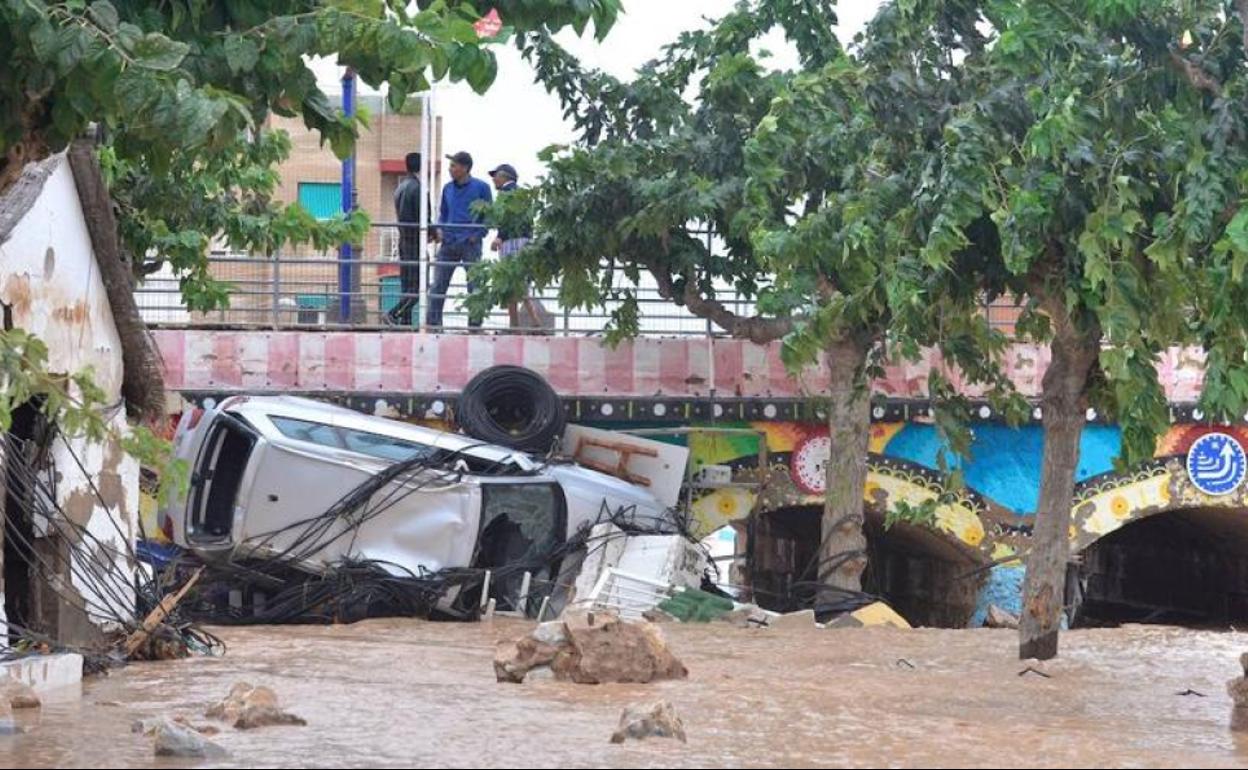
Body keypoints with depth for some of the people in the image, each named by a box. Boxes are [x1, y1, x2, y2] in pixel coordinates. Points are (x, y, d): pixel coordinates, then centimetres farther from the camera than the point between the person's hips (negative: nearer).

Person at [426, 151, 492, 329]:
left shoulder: (480, 187, -1)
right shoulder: (448, 188, 12)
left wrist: (478, 235, -8)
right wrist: (439, 229, 4)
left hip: (470, 243, -4)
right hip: (448, 243, 4)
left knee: (474, 286, 0)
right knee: (437, 285, 0)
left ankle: (475, 324, 5)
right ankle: (432, 322, 3)